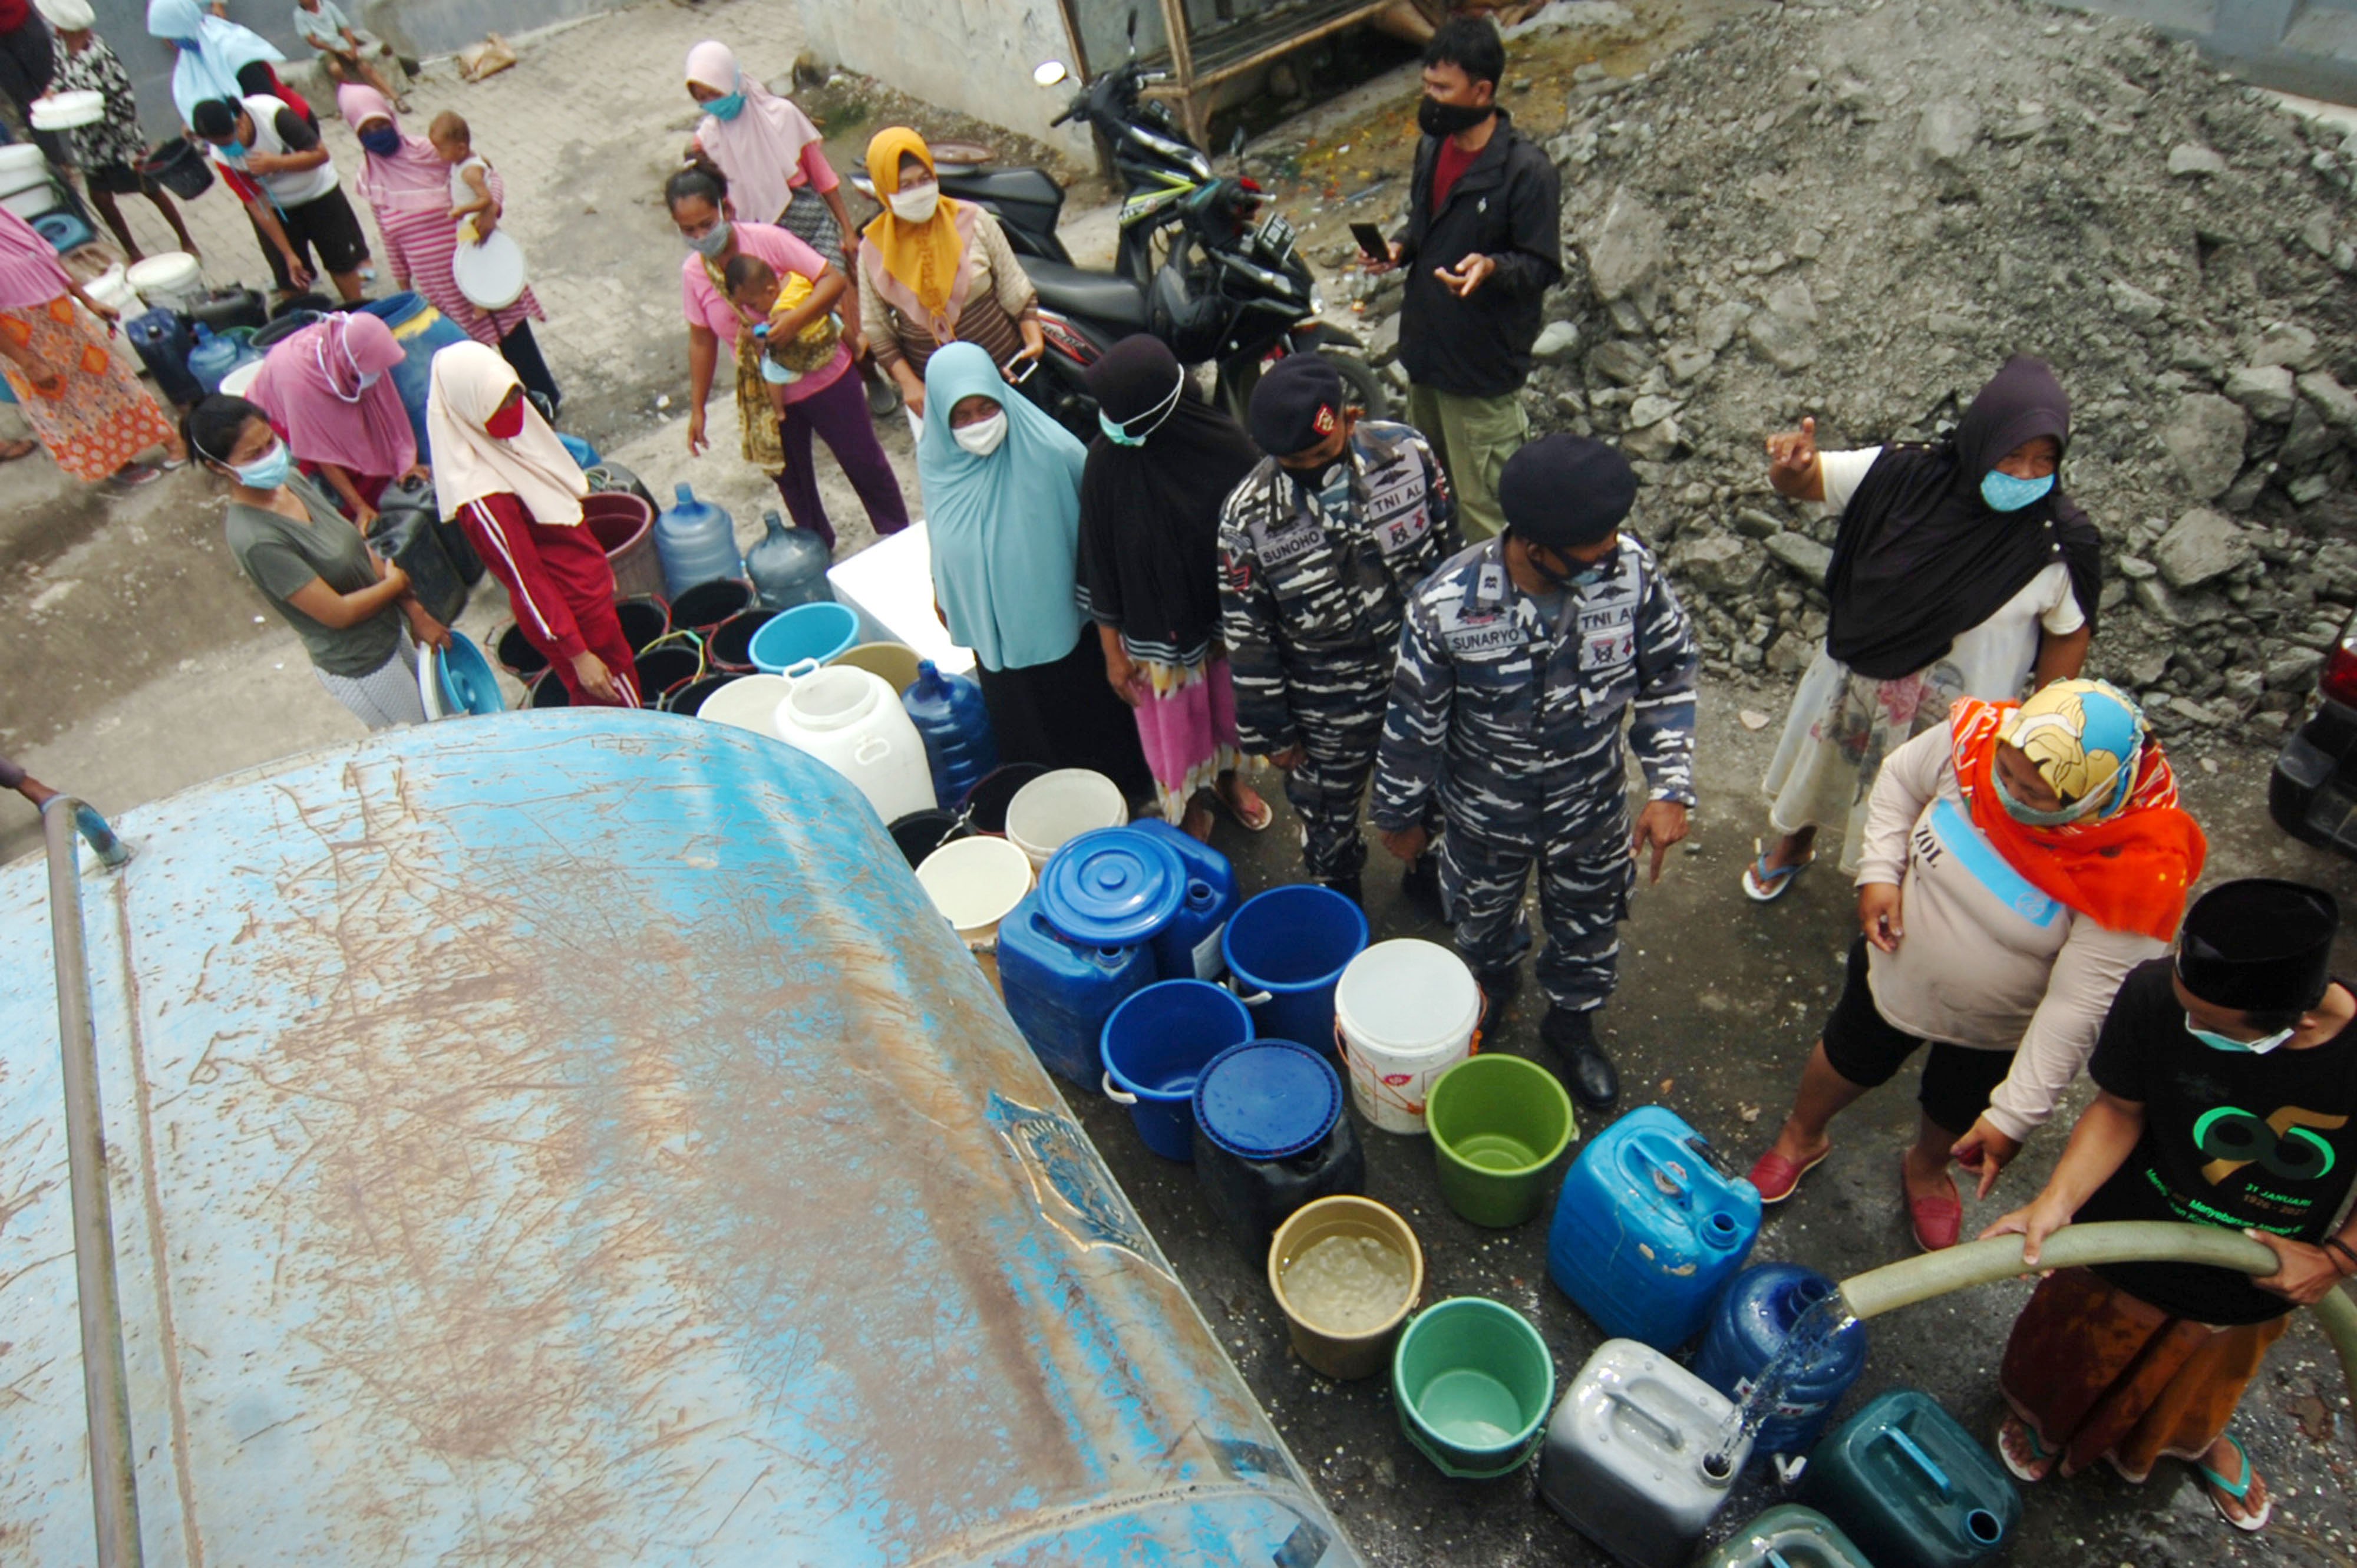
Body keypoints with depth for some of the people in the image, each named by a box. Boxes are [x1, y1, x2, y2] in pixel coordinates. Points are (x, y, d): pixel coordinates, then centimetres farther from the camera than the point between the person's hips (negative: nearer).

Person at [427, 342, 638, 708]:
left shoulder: (508, 438, -3)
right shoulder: (482, 496, -29)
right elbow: (527, 581, -24)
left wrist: (600, 568, 20)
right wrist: (578, 655, -20)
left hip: (590, 590, 8)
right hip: (570, 614, -8)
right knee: (619, 705, 9)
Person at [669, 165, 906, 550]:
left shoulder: (768, 240, -20)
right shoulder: (693, 272, -8)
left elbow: (833, 279, -22)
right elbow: (702, 340, 2)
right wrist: (697, 408, 5)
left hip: (825, 377, -3)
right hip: (767, 397, 4)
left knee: (863, 461, 11)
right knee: (792, 481, 17)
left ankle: (899, 536, 33)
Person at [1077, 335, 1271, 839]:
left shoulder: (1225, 443, -20)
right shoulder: (1107, 461, -21)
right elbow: (1100, 568, -12)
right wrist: (1113, 651, -7)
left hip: (1229, 618, 1)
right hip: (1157, 635, -1)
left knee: (1229, 703, 25)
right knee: (1173, 722, 20)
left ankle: (1226, 776, 55)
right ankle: (1190, 804, 47)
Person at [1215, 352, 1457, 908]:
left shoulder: (1406, 451, -20)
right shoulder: (1248, 514, -25)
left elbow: (1448, 548, -3)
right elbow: (1247, 633, -14)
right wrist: (1270, 730, -6)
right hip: (1328, 708, -2)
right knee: (1327, 817, 24)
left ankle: (1425, 870, 61)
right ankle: (1340, 900, 56)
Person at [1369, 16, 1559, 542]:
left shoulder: (1526, 171, -20)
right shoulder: (1432, 148, 4)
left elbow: (1543, 266, -16)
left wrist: (1491, 267, -37)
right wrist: (1400, 248, -4)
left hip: (1483, 365, -8)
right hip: (1425, 348, 8)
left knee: (1482, 501, 0)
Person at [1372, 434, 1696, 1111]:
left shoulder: (1632, 568, -25)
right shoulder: (1448, 605, -32)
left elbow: (1669, 675, -9)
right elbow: (1413, 723, -17)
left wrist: (1670, 788, -13)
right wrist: (1399, 816, -4)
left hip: (1592, 804, 2)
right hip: (1487, 810, -2)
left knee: (1589, 925, 25)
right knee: (1484, 920, 28)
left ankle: (1572, 1024, 57)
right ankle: (1493, 993, 63)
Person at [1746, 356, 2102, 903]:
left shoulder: (2060, 544, -23)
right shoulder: (1905, 476, -21)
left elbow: (2070, 633, -9)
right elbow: (1804, 481, -12)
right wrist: (1792, 464, -36)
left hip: (1958, 718, -2)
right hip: (1859, 680, 2)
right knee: (1819, 770, 28)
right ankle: (1793, 845, 59)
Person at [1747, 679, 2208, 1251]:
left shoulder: (2133, 871, -36)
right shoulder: (1974, 739, -30)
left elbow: (2078, 1005, -30)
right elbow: (1900, 779, -7)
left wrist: (2014, 1116, -26)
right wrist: (1880, 873, -19)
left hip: (1996, 1032, -1)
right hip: (1896, 970, 2)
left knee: (1956, 1115, 27)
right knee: (1851, 1060, 27)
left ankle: (1927, 1168, 63)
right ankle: (1802, 1137, 59)